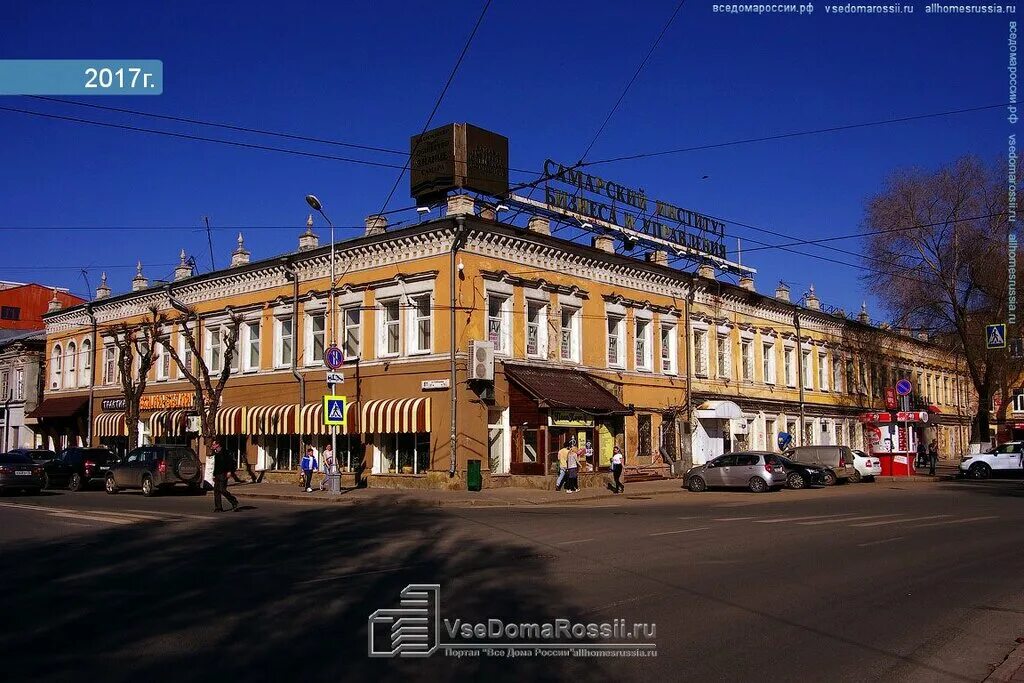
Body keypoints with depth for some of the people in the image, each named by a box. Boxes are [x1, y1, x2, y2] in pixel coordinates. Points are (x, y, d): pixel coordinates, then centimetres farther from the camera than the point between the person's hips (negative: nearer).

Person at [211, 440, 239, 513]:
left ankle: (234, 501, 1)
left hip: (223, 475, -9)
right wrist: (214, 475, 23)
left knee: (222, 490, -15)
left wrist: (229, 471, -19)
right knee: (216, 491, 4)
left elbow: (232, 462, -15)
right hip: (217, 475, 9)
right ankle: (218, 507, 6)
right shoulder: (216, 454, 19)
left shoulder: (224, 453, -9)